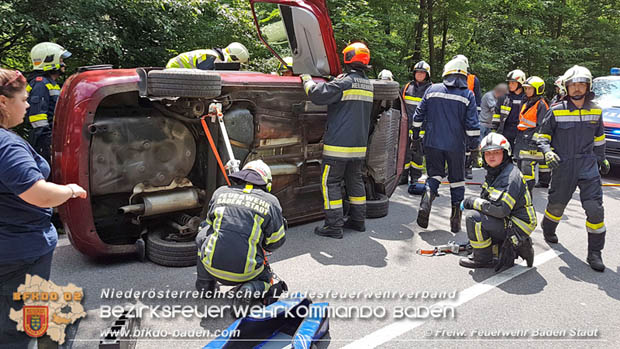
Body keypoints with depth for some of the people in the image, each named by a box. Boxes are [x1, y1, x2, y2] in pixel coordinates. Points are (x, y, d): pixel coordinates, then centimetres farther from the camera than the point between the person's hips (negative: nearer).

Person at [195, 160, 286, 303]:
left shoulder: (220, 192, 6)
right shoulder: (270, 202, 0)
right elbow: (277, 241, 9)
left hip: (212, 266, 2)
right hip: (246, 273, -1)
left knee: (202, 236, 31)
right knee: (266, 278, 31)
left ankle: (205, 286, 29)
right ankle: (252, 288, -3)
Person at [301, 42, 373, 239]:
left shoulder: (344, 82, -14)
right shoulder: (368, 85, 12)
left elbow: (318, 95, -18)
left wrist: (307, 81, 1)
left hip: (339, 145, -8)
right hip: (360, 145, 8)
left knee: (330, 183, 0)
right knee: (355, 181, 17)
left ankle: (334, 226, 1)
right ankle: (358, 220, 27)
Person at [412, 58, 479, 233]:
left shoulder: (432, 90, 2)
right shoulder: (467, 95, -3)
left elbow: (419, 114, 6)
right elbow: (472, 124, -6)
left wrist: (415, 135, 17)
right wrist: (473, 144, 3)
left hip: (432, 142, 1)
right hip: (456, 146, -1)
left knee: (434, 174, 15)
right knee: (456, 179, 12)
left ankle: (428, 195, -17)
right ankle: (456, 220, 14)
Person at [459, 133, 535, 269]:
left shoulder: (511, 176, -22)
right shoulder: (493, 173, 9)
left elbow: (501, 209, -31)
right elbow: (489, 200, 19)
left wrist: (471, 202, -21)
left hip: (517, 226, -10)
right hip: (507, 222, 10)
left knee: (473, 218, -23)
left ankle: (483, 259, -8)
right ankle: (518, 246, 15)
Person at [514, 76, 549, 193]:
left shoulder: (541, 105, -10)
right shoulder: (527, 104, 18)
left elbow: (542, 126, -15)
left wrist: (534, 141, -20)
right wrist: (518, 139, 25)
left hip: (533, 141, -9)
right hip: (523, 139, 9)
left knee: (527, 166, -14)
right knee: (521, 165, 15)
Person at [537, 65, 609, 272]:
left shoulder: (595, 111, 7)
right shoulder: (556, 111, -5)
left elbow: (599, 137, 21)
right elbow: (543, 135, 2)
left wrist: (602, 159, 26)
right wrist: (547, 152, -16)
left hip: (588, 164, 2)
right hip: (563, 165, -2)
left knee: (595, 208, -6)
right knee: (557, 204, 11)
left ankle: (594, 253, 4)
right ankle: (548, 230, 43)